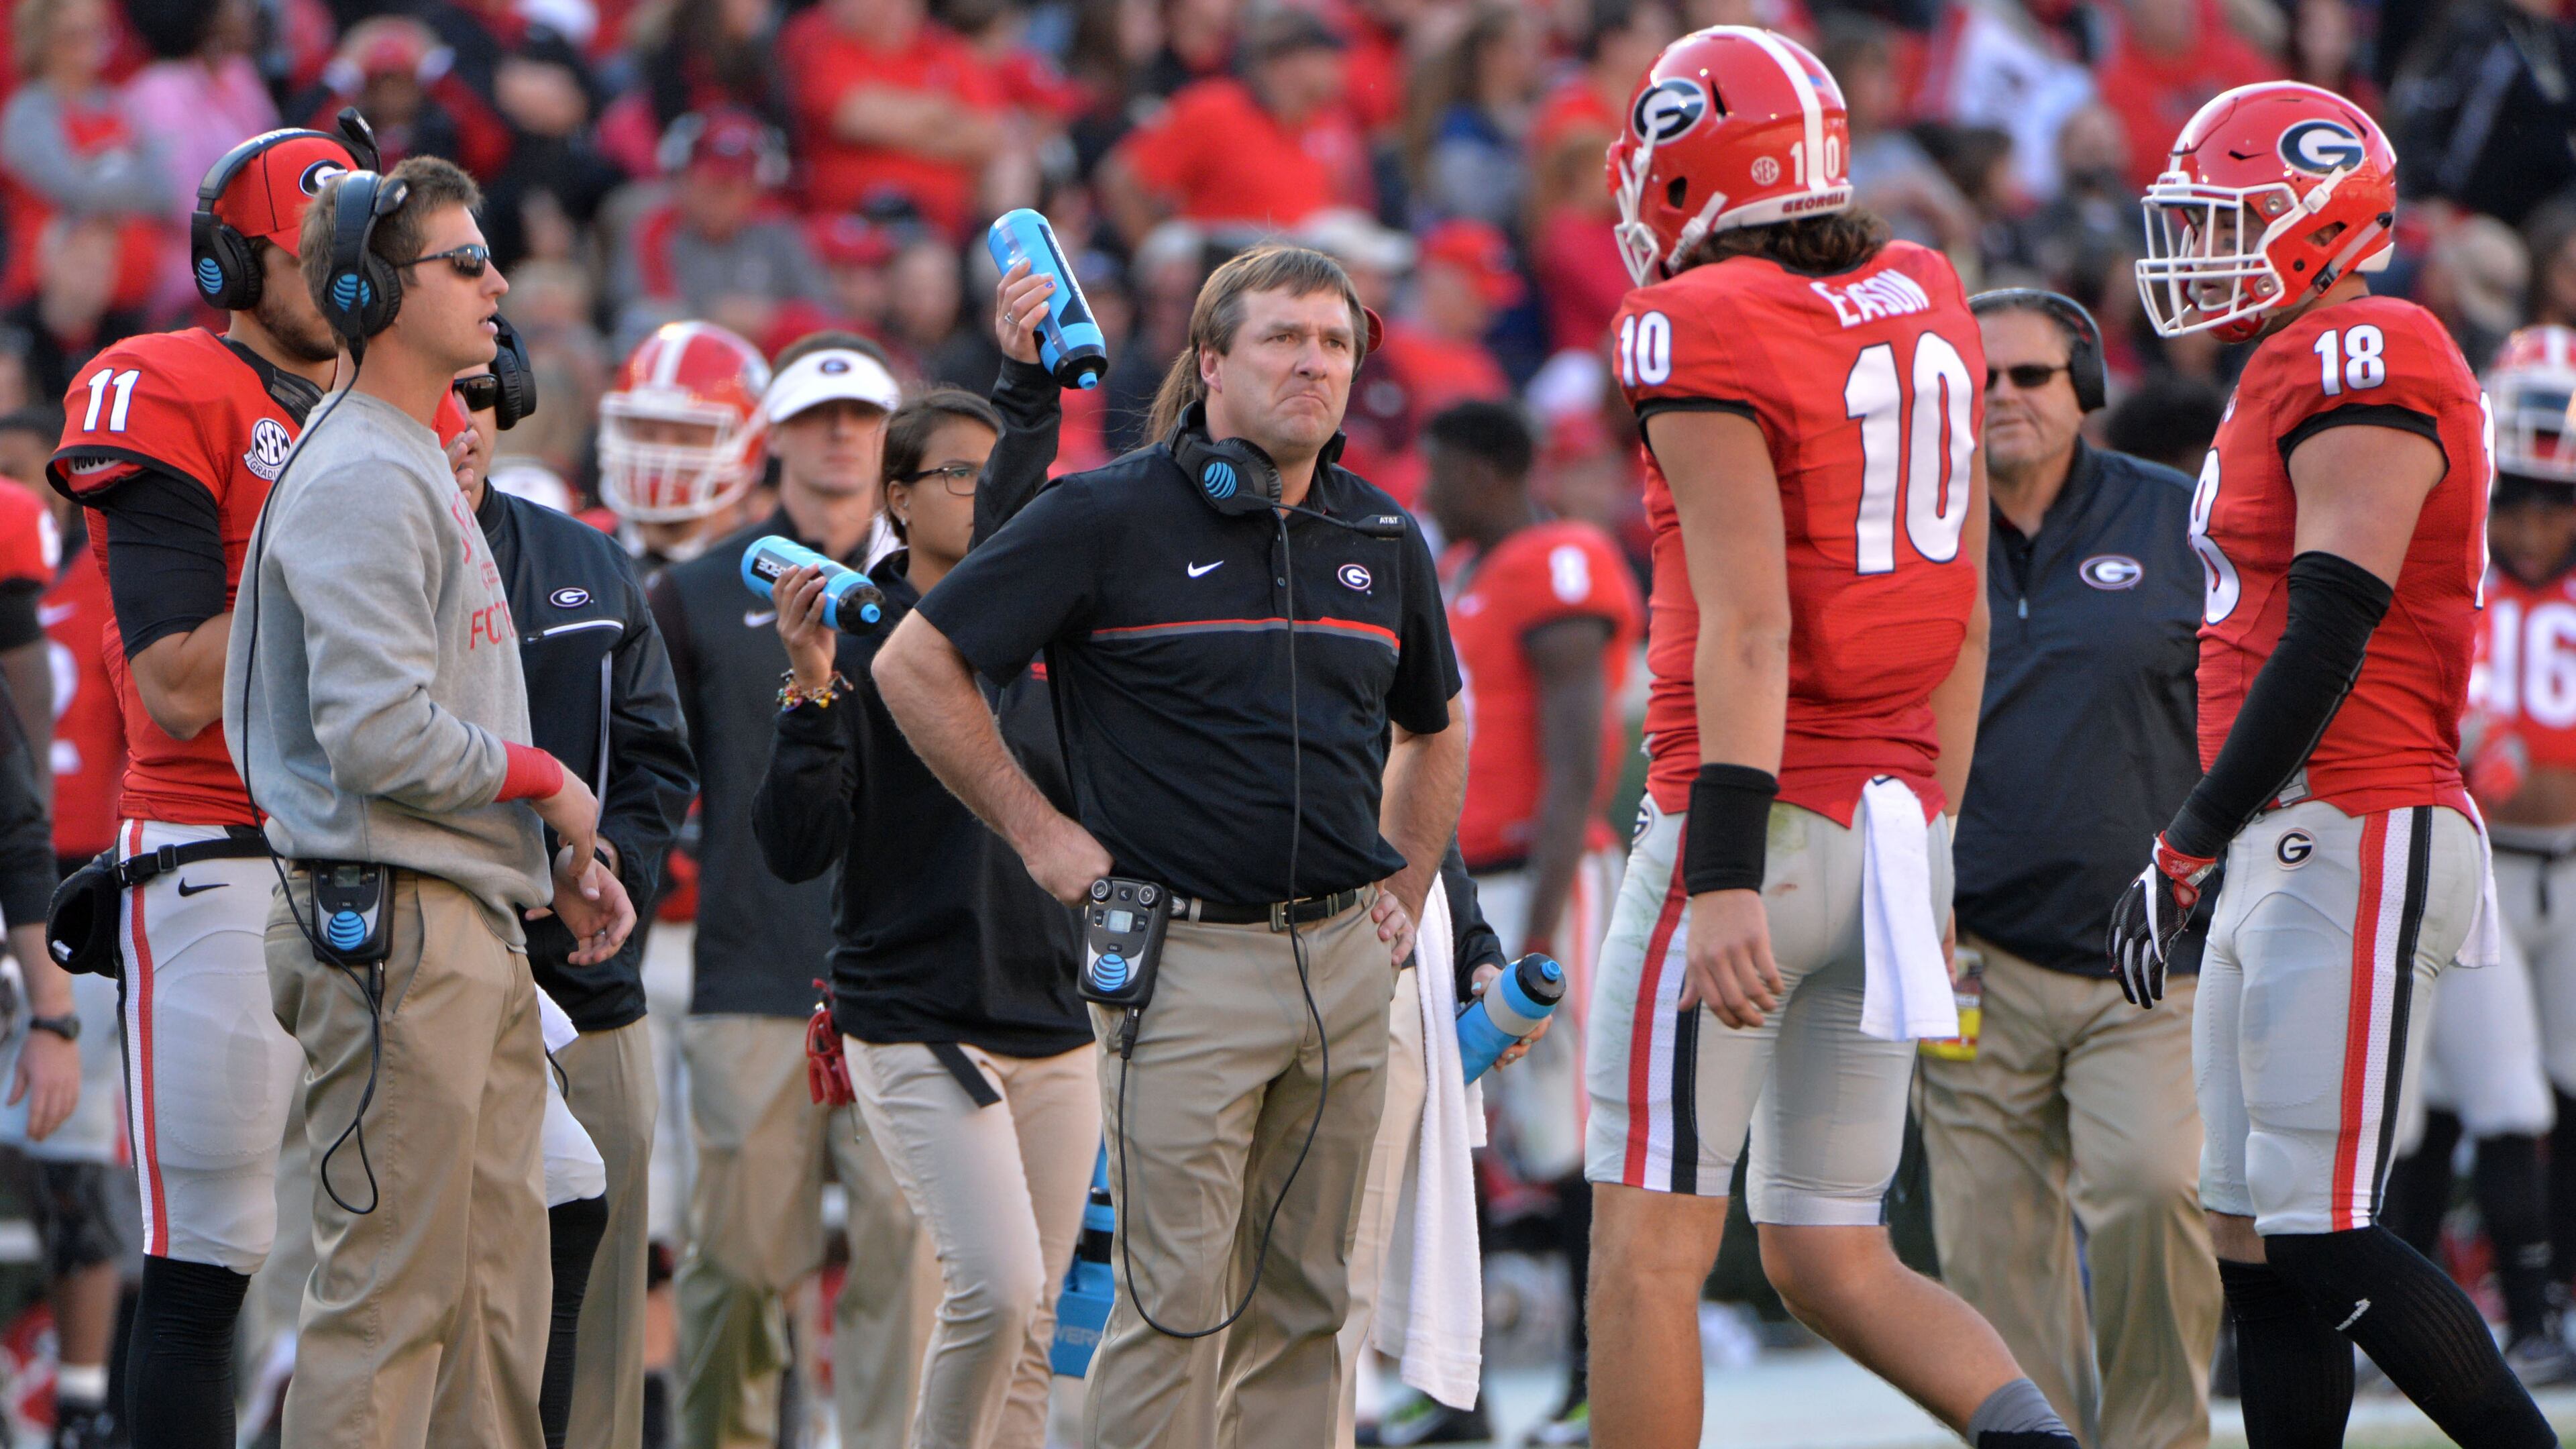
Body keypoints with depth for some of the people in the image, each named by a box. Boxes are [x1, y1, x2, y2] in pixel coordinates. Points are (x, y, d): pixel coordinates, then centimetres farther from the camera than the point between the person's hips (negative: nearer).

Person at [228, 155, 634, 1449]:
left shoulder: (424, 470, 20)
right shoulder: (361, 480, -14)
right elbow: (380, 736, -22)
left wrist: (558, 856, 14)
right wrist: (545, 784, -8)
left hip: (479, 928, 11)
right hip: (391, 927, -11)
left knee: (499, 1289, 12)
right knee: (389, 1292, -10)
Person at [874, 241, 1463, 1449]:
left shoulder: (1382, 540, 13)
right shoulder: (1111, 517, -4)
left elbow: (1433, 729, 30)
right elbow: (916, 665, -2)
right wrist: (1036, 833, -3)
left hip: (1344, 962, 6)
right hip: (1185, 961, -5)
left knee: (1304, 1301, 7)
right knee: (1177, 1301, -9)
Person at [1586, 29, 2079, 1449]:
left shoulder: (1704, 333, -10)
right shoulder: (1926, 311, 12)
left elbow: (1747, 625, -19)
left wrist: (1725, 877, -22)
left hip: (1761, 816, -7)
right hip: (1898, 821, 7)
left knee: (1647, 1249, -1)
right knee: (1830, 1261, 11)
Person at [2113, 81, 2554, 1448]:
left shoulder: (2363, 362, -13)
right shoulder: (2292, 376, 19)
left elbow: (2328, 639, -19)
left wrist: (2186, 847, -19)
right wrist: (2215, 848, 21)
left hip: (2352, 841, -10)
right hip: (2291, 848, 10)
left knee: (2326, 1250, -11)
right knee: (2256, 1248, 8)